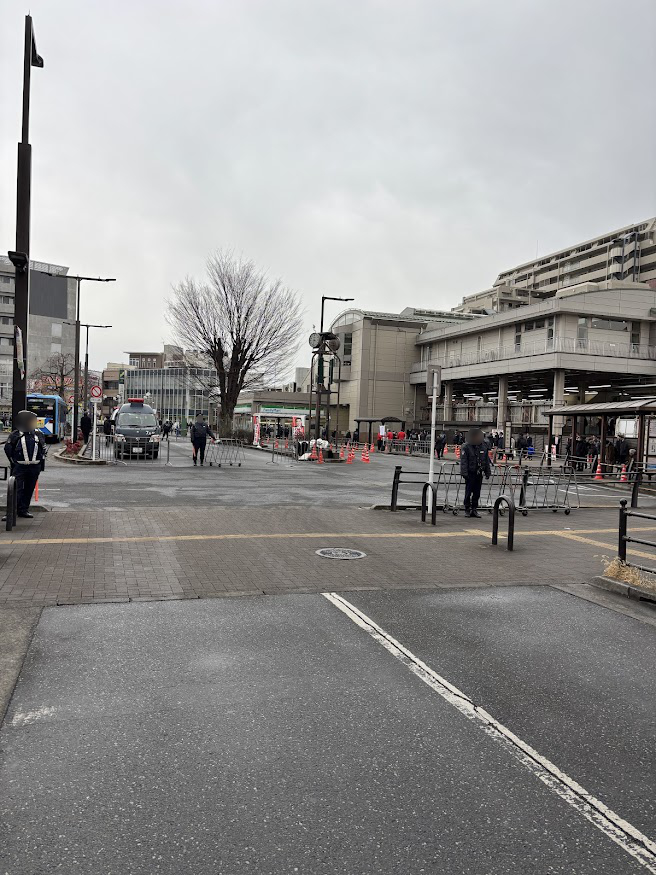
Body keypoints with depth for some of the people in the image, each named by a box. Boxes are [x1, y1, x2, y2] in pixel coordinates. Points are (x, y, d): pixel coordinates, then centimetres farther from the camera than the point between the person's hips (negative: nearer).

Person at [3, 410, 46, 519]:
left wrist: (42, 464, 12)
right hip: (19, 467, -4)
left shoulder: (38, 435, 10)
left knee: (29, 489, 8)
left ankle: (24, 510, 18)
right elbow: (8, 449, 2)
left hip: (34, 467, 4)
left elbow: (43, 450, 17)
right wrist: (13, 461, -2)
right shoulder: (15, 435, -1)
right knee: (17, 489, -8)